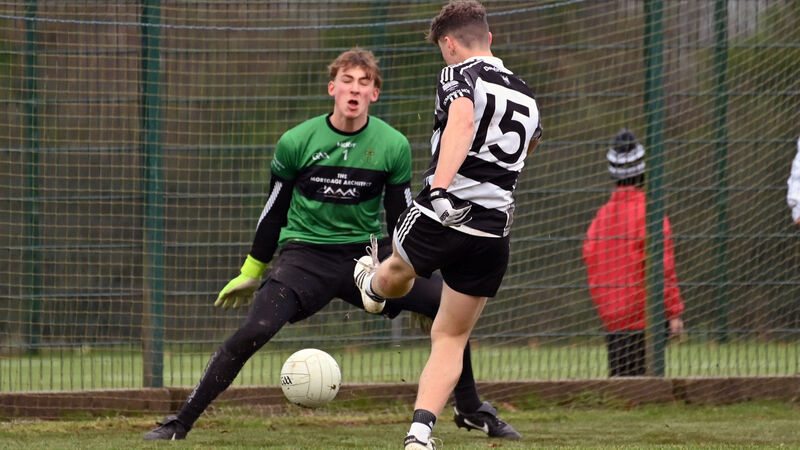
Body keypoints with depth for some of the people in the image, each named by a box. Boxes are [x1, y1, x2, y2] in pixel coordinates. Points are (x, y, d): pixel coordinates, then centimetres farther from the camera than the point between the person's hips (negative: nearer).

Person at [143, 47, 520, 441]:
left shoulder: (394, 146, -4)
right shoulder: (296, 142, -7)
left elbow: (400, 220, 8)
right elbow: (274, 212, 6)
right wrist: (251, 273, 12)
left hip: (365, 253, 2)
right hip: (305, 253, -2)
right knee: (254, 330, -26)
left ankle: (472, 411, 10)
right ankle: (180, 422, -15)